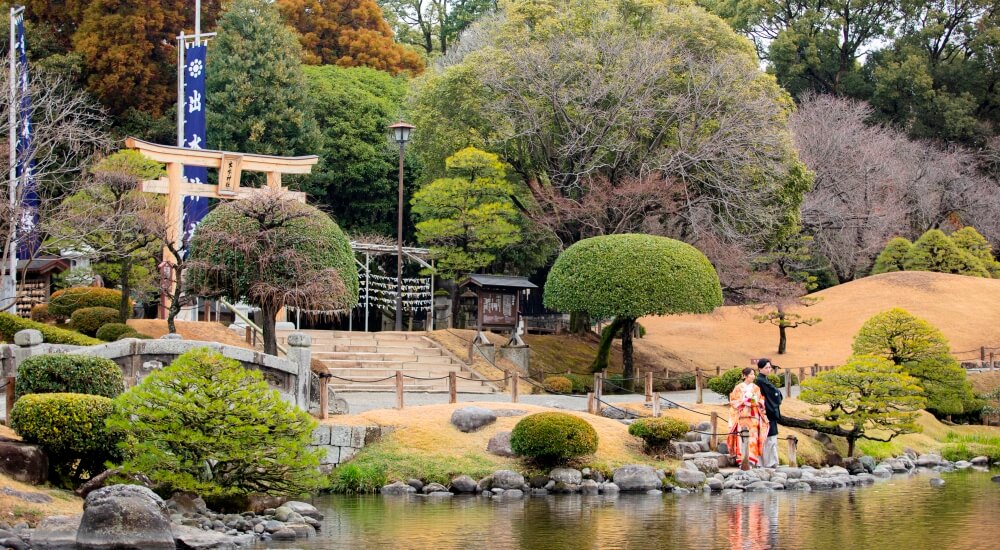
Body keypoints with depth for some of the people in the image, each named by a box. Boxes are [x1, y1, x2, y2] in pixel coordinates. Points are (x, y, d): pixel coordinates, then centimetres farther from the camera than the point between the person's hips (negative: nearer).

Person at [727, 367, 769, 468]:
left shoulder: (756, 388, 13)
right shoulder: (738, 388, 4)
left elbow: (762, 401, 14)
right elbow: (733, 401, 2)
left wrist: (756, 403, -7)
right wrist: (744, 402, -12)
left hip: (753, 417, 2)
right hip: (741, 417, -2)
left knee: (752, 438, -8)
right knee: (742, 439, -8)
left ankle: (751, 461, -8)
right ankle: (742, 461, -5)